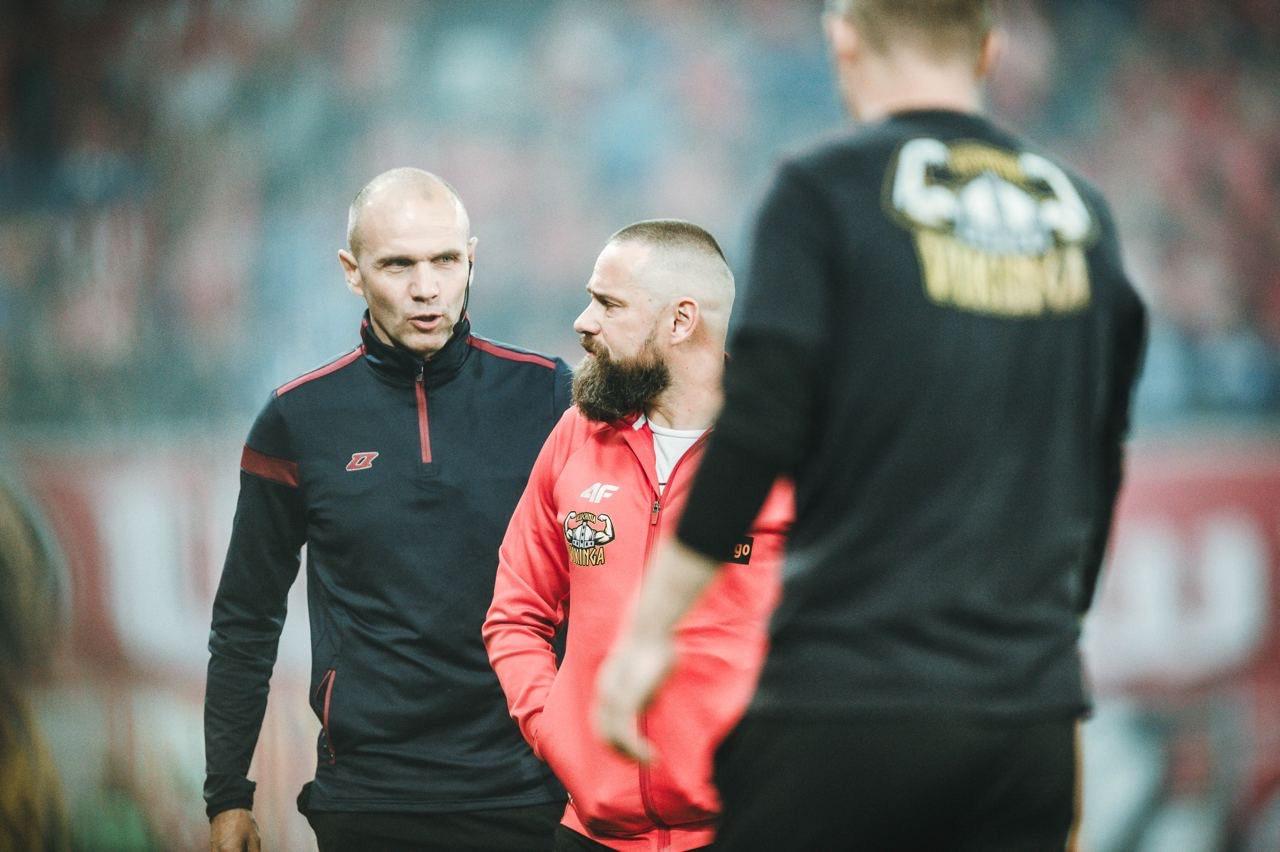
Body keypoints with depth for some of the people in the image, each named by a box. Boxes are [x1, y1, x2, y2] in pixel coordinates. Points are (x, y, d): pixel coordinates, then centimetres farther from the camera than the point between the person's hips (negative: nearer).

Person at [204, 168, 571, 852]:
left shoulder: (545, 395, 2)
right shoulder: (300, 418, 4)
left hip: (527, 790, 0)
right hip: (367, 792, 0)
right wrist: (227, 794, 8)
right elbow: (246, 622, 10)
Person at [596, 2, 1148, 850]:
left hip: (845, 697, -4)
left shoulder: (825, 192, -3)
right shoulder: (1081, 215, 12)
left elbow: (756, 435, -11)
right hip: (1034, 713, 4)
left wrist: (646, 632, -5)